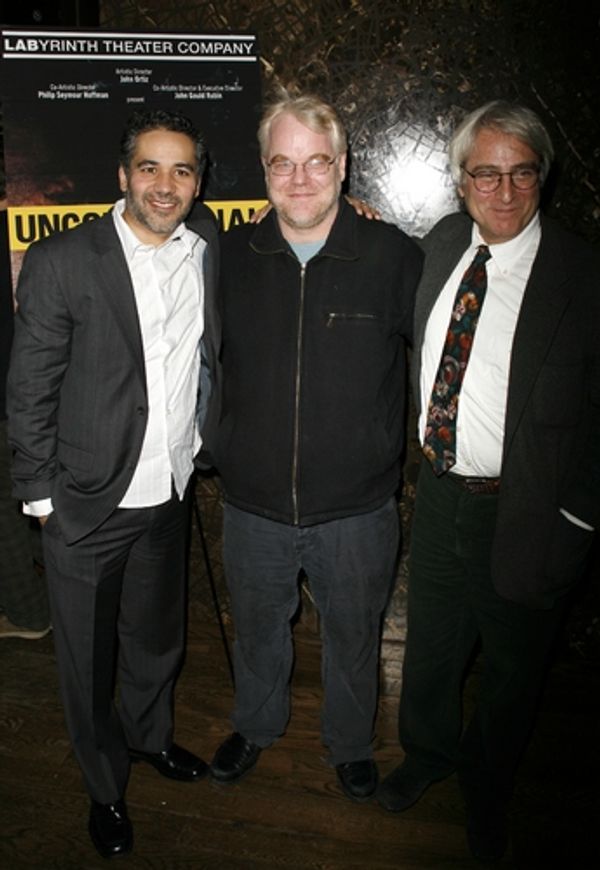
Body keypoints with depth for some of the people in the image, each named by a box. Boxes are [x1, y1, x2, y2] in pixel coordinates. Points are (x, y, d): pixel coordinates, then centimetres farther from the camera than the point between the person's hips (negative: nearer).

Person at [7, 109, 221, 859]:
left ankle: (149, 733, 52)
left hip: (169, 493, 4)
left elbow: (218, 353, 13)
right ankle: (105, 788, 39)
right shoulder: (61, 262, -12)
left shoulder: (209, 247, -1)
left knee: (158, 635, 23)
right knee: (88, 658, 15)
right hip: (87, 503, -3)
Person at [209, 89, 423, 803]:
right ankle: (256, 724, 53)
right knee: (257, 628, 24)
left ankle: (350, 743, 49)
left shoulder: (393, 256, -11)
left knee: (353, 637, 20)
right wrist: (218, 448, 5)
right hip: (253, 504, 2)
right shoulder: (232, 256, -3)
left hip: (357, 509, -1)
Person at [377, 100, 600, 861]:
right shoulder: (442, 244, 0)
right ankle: (429, 750, 53)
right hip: (438, 489, 4)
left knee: (511, 668, 19)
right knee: (430, 642, 24)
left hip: (522, 508, -4)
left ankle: (486, 789, 47)